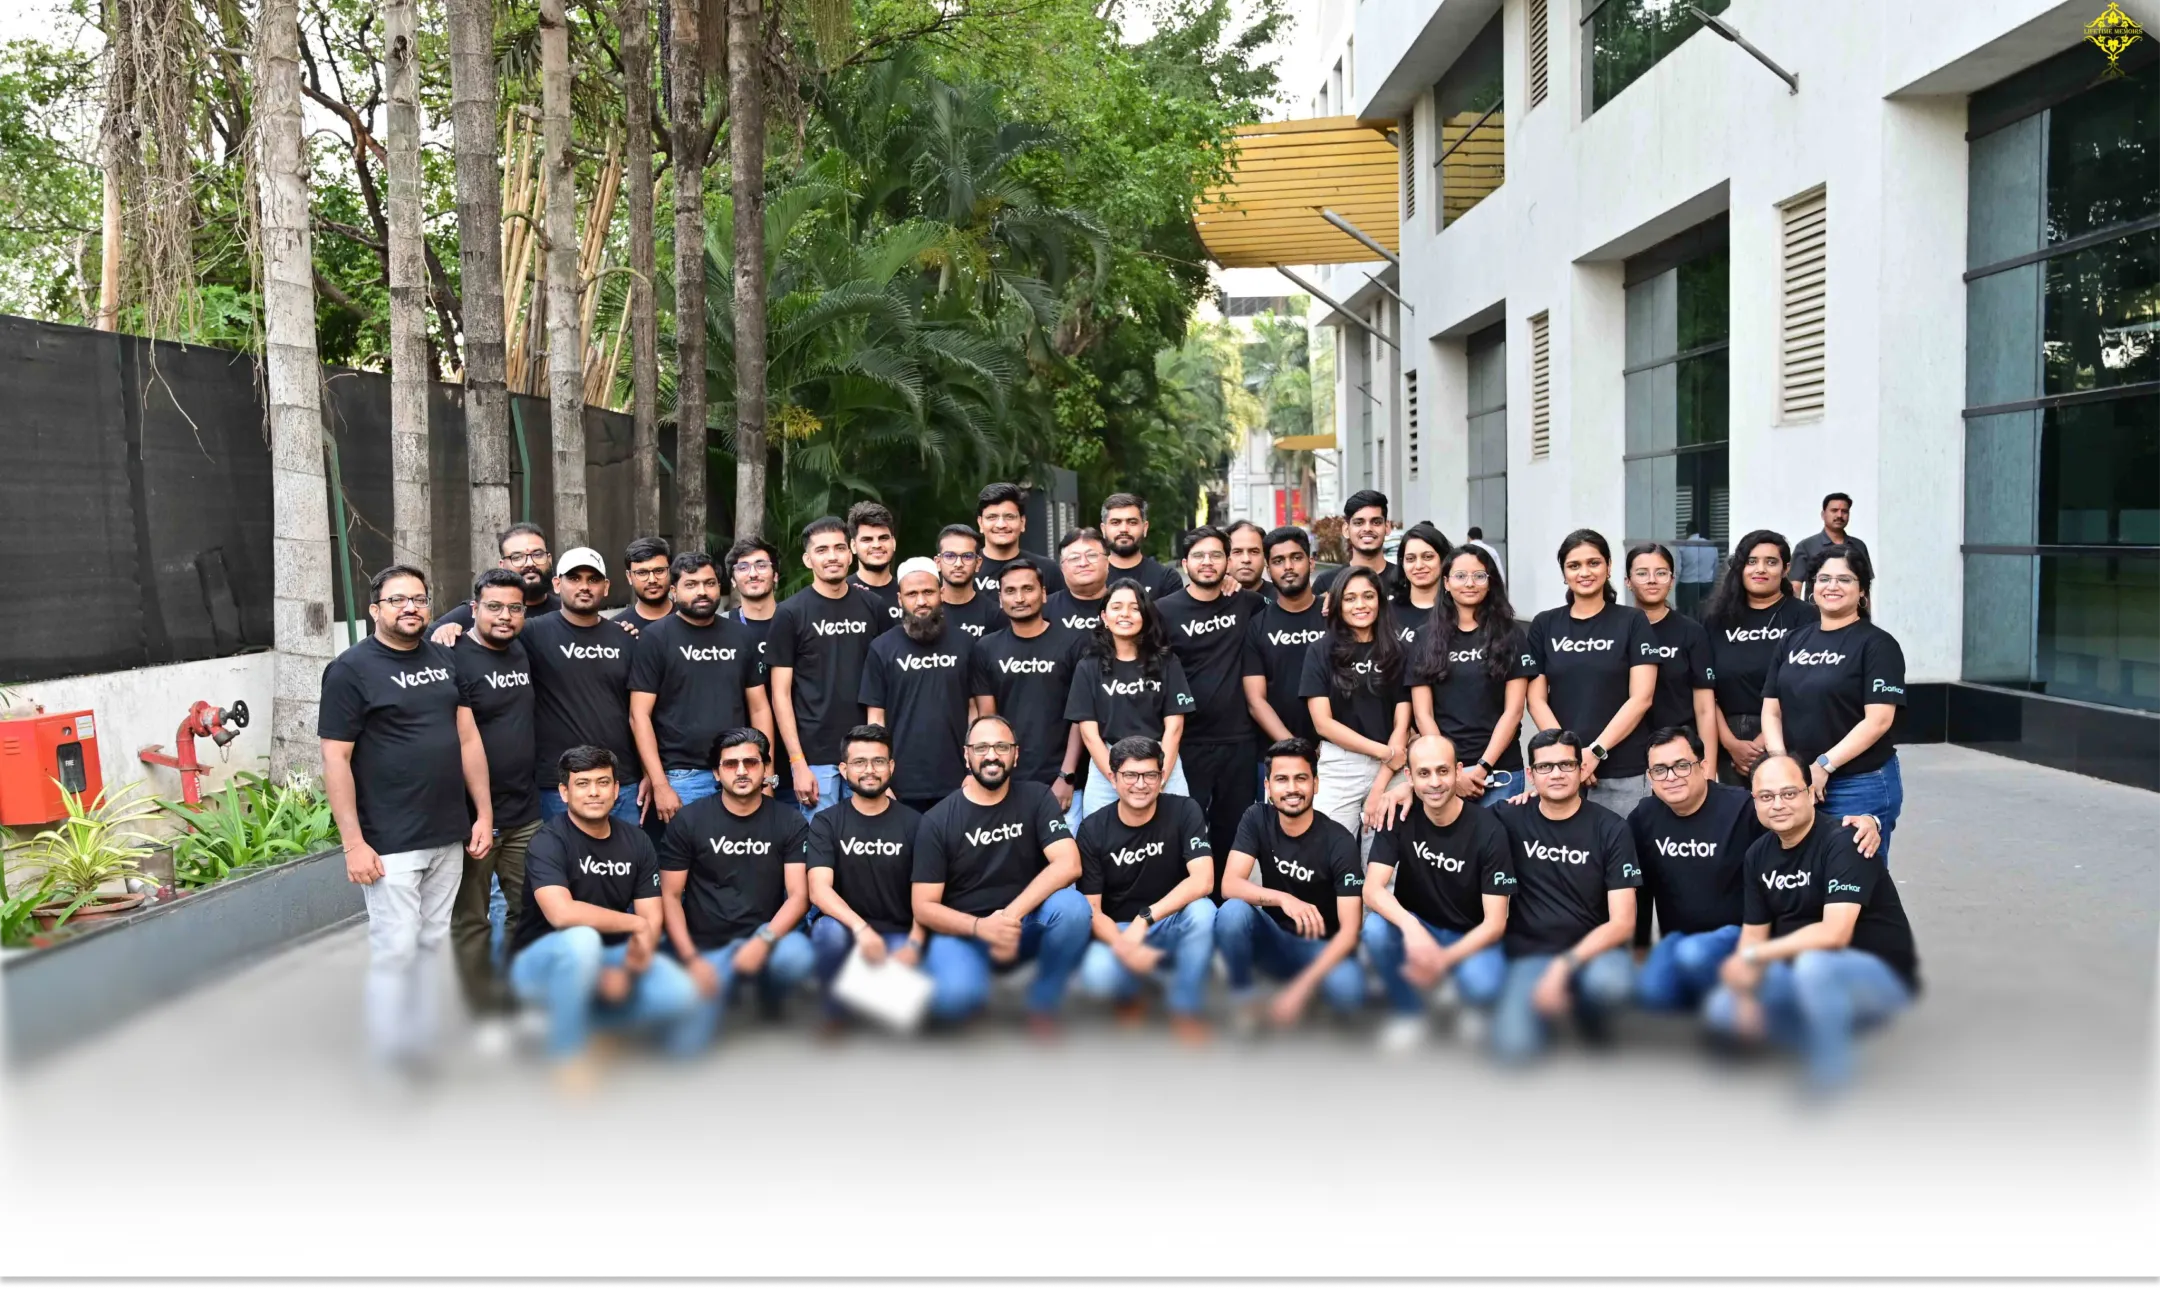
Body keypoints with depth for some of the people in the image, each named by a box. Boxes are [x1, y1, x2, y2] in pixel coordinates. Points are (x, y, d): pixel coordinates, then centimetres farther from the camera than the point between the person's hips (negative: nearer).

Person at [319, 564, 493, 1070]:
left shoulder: (444, 659, 10)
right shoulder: (350, 669, -6)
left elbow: (468, 737, 13)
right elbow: (336, 758, -9)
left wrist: (484, 813, 8)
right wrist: (354, 843, -14)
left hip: (449, 836, 5)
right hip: (391, 843, -5)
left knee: (431, 944, 12)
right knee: (394, 950, -2)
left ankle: (425, 1048, 22)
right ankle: (390, 1062, 10)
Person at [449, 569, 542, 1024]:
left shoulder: (522, 651, 8)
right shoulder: (456, 659, -13)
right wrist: (472, 816, -19)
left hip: (524, 812, 7)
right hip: (474, 815, -7)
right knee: (471, 921, 7)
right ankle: (488, 1012, 18)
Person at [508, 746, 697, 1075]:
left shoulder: (637, 841, 0)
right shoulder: (549, 842, -17)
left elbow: (652, 920, -4)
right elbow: (561, 914, -33)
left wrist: (626, 971, -22)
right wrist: (635, 923, -22)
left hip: (610, 958, 5)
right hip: (542, 961, -5)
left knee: (680, 996, -19)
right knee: (581, 940, -39)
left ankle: (588, 1018, 8)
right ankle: (566, 1054, -18)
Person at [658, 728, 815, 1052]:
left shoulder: (790, 823, 0)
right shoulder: (688, 821, -1)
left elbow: (798, 895, -6)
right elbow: (670, 896, 1)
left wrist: (764, 940, -25)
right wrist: (690, 959, -11)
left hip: (765, 941, 1)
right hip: (705, 948, -1)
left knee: (798, 955, -36)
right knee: (686, 1050, -21)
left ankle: (769, 1004, 3)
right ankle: (726, 997, 16)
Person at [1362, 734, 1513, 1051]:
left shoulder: (1488, 831, -18)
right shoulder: (1399, 819, -13)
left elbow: (1495, 922, -19)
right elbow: (1372, 890, -22)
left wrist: (1444, 959, -35)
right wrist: (1411, 928, -43)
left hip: (1470, 938, -2)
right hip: (1416, 930, 2)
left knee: (1482, 986, -35)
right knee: (1375, 927, -31)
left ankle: (1470, 1001, 6)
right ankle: (1408, 1013, -4)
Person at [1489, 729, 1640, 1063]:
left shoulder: (1611, 828, -2)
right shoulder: (1512, 819, 1)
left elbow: (1623, 922, -9)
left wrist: (1565, 965, -21)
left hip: (1594, 951, 0)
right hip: (1529, 956, 0)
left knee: (1611, 983, -38)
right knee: (1513, 1049, -28)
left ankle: (1589, 1023, 1)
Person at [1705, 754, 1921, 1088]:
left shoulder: (1843, 840, -21)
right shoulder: (1759, 853, 2)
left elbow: (1834, 934, -32)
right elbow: (1754, 933, 3)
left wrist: (1752, 957, -26)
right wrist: (1745, 996, -14)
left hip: (1881, 975, -7)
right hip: (1802, 974, 7)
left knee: (1813, 964, -38)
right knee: (1720, 1010, -5)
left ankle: (1834, 1083, -19)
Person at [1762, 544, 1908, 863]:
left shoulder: (1877, 644, -4)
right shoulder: (1795, 641, 12)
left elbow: (1878, 720, -13)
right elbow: (1771, 711, 9)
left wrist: (1824, 765, -18)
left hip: (1860, 786, -5)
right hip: (1796, 784, 5)